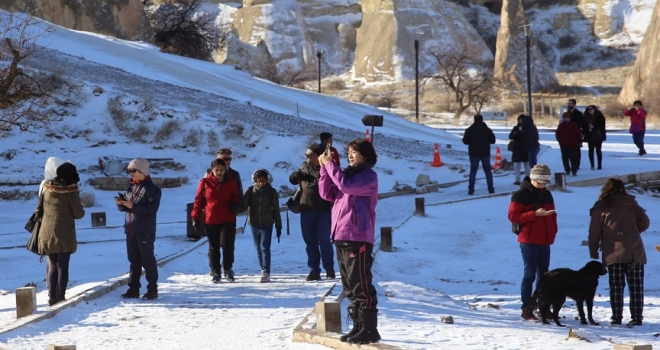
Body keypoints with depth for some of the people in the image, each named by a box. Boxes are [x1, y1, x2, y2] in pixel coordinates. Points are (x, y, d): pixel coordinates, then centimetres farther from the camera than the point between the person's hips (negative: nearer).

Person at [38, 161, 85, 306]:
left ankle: (52, 296, 9)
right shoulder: (70, 190, -10)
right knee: (63, 266, 2)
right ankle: (61, 296, 0)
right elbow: (79, 213, -7)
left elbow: (40, 209, 11)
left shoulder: (47, 188, 4)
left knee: (52, 266, 12)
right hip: (65, 234, -4)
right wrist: (80, 210, 13)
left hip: (47, 233, 4)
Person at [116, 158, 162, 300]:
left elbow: (152, 208, -19)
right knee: (133, 261, 11)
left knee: (147, 260, -2)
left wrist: (133, 206, -25)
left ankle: (152, 289, 4)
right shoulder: (131, 187, 13)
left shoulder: (152, 189, -9)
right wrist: (120, 203, -7)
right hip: (130, 230, 7)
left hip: (145, 231, -7)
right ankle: (133, 288, 16)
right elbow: (124, 208, 16)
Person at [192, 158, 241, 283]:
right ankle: (215, 272, 20)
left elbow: (236, 197, 14)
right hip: (210, 221, 0)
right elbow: (198, 200, 3)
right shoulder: (205, 182, 0)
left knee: (227, 244, -11)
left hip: (228, 220, 0)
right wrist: (195, 218, 0)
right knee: (213, 248, 8)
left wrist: (236, 205, -9)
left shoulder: (231, 182, 3)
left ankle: (228, 269, 10)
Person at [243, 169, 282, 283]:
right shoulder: (251, 190, 1)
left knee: (265, 248, -10)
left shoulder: (272, 192, -2)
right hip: (254, 224, 3)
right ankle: (263, 269, 23)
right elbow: (243, 203, -7)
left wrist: (278, 226, 3)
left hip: (267, 224, -3)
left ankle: (266, 273, -12)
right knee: (259, 249, 10)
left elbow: (276, 210, 3)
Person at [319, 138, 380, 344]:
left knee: (361, 286, -10)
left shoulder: (368, 176, -5)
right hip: (341, 237, 9)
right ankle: (358, 326, 15)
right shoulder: (349, 174, 20)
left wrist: (330, 164, -12)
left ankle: (370, 329, -8)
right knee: (350, 286, 10)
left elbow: (345, 185, -21)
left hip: (358, 238, -9)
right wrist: (324, 168, 3)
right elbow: (327, 193, 13)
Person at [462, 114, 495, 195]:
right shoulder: (487, 129, -2)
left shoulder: (469, 130, -5)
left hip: (474, 154, -1)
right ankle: (491, 189, 7)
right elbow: (492, 141, -1)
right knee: (488, 171, 10)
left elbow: (465, 141, -5)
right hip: (485, 154, 1)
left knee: (473, 171, 4)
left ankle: (471, 190, -3)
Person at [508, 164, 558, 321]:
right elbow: (513, 216, -15)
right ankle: (526, 309, -2)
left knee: (543, 275, 10)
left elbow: (552, 215, 22)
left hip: (545, 242, 7)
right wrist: (535, 214, -22)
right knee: (529, 274, -6)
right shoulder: (521, 195, -8)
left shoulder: (546, 194, 13)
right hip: (529, 241, -7)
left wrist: (553, 232, 8)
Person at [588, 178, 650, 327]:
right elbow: (644, 222, 8)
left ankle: (617, 318, 2)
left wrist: (593, 253, 9)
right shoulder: (632, 203, 11)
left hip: (614, 253, -2)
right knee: (636, 286, 4)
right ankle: (636, 318, 1)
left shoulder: (601, 206, 4)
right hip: (635, 252, 2)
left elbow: (594, 232, 2)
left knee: (616, 286, 4)